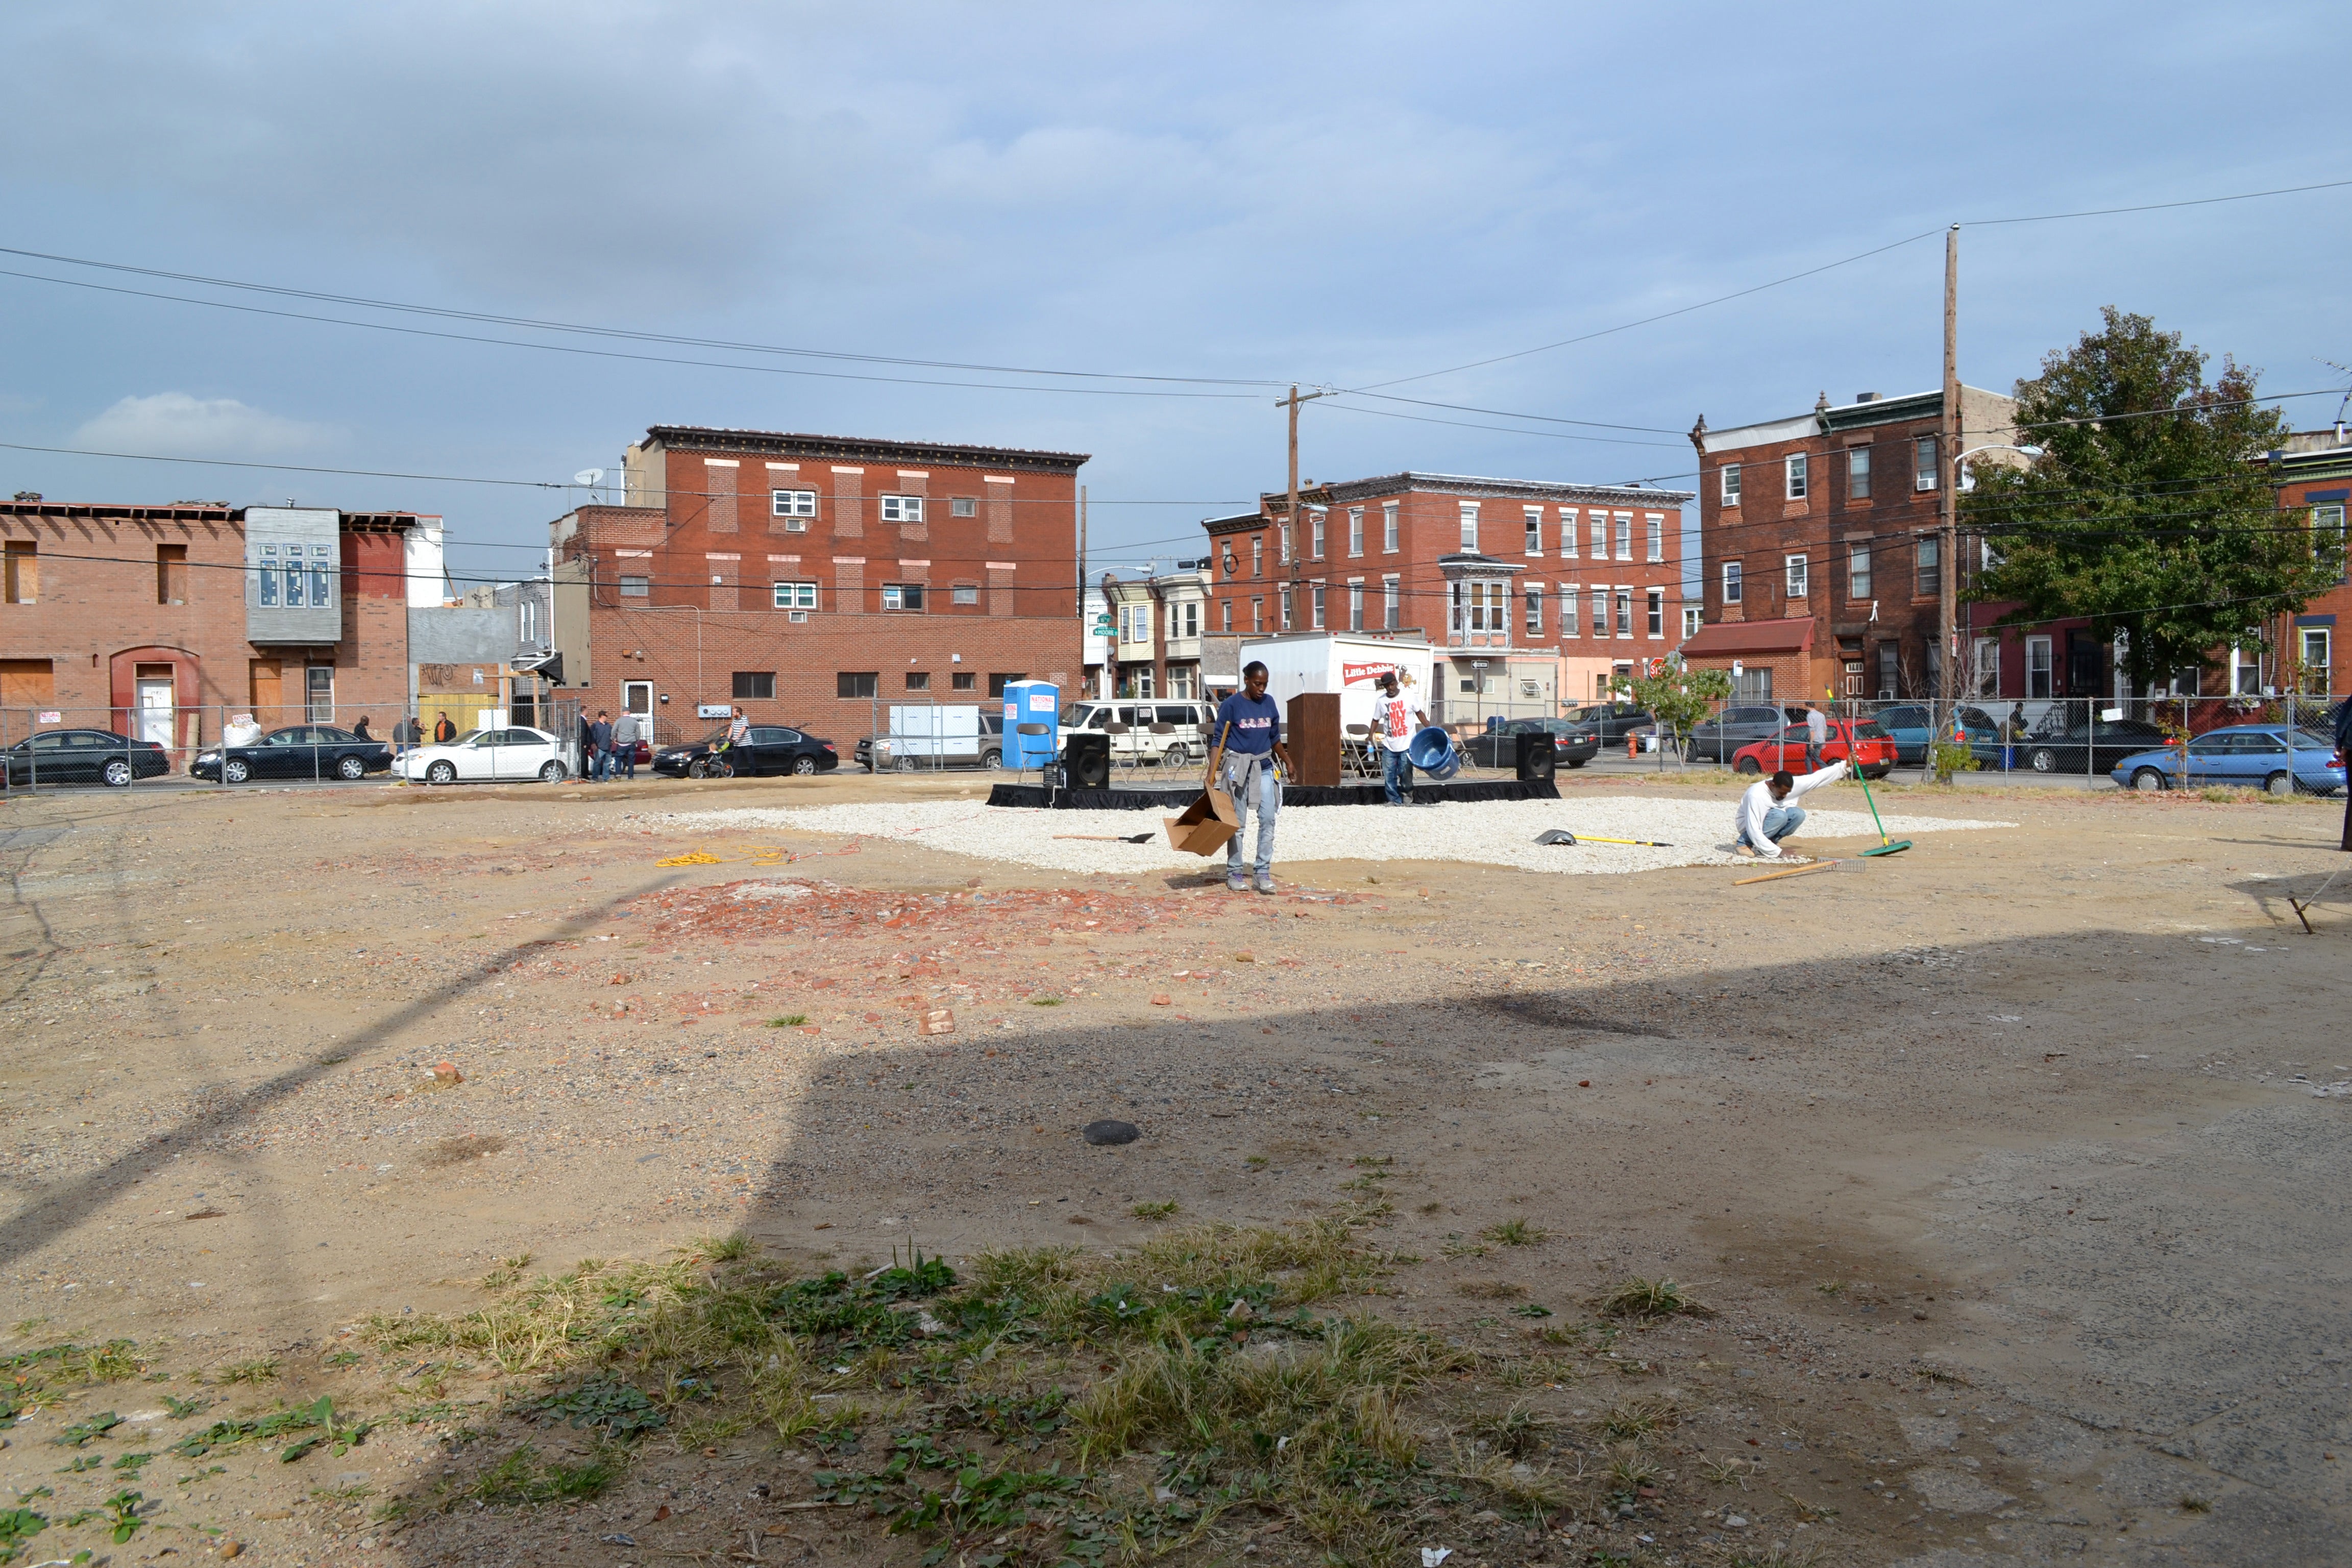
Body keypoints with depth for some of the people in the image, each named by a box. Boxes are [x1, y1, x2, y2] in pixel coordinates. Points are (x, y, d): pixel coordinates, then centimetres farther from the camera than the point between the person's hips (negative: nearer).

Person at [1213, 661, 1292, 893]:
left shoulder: (1269, 703, 6)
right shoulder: (1231, 704, -8)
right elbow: (1219, 740, -7)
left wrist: (1286, 759, 12)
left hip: (1265, 767, 4)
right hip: (1238, 766, -4)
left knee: (1268, 818, -4)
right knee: (1237, 822, 3)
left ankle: (1264, 871, 0)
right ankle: (1234, 873, 12)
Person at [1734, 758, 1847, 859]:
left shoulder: (1792, 785, -17)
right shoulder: (1756, 795, -34)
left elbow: (1818, 777, -10)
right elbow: (1754, 831, -36)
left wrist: (1844, 765, -17)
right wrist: (1777, 852, -37)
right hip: (1748, 825, -6)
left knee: (1798, 814, -19)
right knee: (1779, 815, -33)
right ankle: (1744, 844, -20)